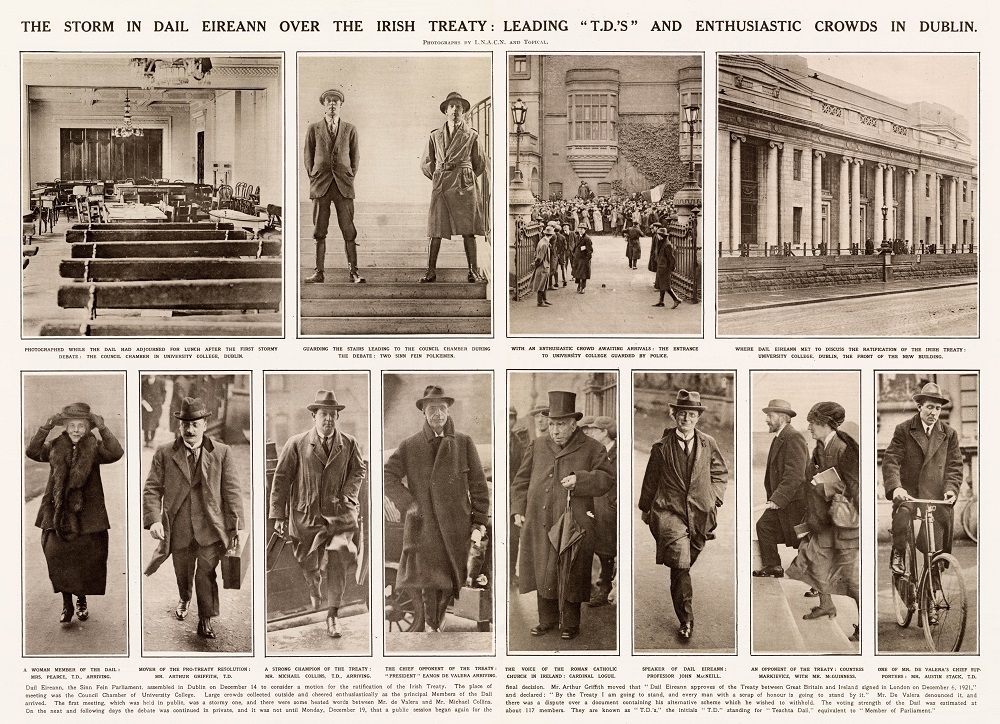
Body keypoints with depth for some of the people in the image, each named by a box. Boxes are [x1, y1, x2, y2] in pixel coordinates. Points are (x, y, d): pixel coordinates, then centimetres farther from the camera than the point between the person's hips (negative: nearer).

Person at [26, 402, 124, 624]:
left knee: (87, 560, 7)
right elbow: (32, 452, -11)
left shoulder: (94, 448, -2)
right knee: (58, 558, -2)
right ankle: (67, 604, 12)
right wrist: (46, 427, -18)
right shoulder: (56, 446, 3)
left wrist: (102, 428, -24)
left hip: (87, 516, -1)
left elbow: (116, 453, -20)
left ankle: (81, 601, 28)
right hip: (59, 514, 1)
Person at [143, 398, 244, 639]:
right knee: (182, 572, 20)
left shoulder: (222, 453, -1)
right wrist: (153, 520, -17)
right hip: (179, 528, 2)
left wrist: (236, 527, -5)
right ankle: (184, 600, 51)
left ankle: (206, 619, 11)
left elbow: (233, 492, -1)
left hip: (210, 528, -2)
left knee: (206, 573, -7)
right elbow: (152, 490, -2)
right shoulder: (164, 454, 1)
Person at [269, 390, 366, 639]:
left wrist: (348, 493, -2)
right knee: (309, 563, 14)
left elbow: (358, 471, 16)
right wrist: (279, 516, -6)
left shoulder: (349, 444, -1)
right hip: (305, 514, 0)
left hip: (338, 512, 0)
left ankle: (332, 616, -11)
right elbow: (281, 479, -4)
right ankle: (315, 589, 51)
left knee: (337, 557, -19)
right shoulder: (296, 444, -6)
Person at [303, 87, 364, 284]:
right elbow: (308, 155, 13)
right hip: (320, 186, 0)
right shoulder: (313, 129, 9)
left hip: (343, 186, 0)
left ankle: (353, 272, 1)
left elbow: (355, 156, 16)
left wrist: (350, 177, 9)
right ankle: (319, 272, 2)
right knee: (319, 231, 0)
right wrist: (313, 178, 8)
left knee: (349, 231, -4)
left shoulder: (350, 130, 9)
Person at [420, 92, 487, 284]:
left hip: (464, 185, -1)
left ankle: (473, 271, -4)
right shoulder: (435, 135, 14)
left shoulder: (471, 135, 11)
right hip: (440, 186, 1)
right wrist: (438, 176, 11)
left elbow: (480, 164, 17)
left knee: (468, 230, -6)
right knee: (436, 231, -3)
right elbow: (426, 164, 18)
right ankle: (431, 271, 0)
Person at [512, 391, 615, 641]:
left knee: (570, 576, 2)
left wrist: (580, 480, -20)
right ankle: (547, 620, 25)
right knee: (542, 572, 11)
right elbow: (523, 479, 16)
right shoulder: (537, 446, 10)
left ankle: (570, 624, 17)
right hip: (539, 526, 4)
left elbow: (607, 479, -6)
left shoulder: (592, 449, -1)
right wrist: (519, 510, 8)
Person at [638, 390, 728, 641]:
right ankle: (686, 621, -11)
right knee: (680, 565, -16)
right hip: (669, 512, -3)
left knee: (684, 564, 11)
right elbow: (650, 479, 10)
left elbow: (721, 473, 18)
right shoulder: (661, 447, 0)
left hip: (700, 514, 3)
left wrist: (714, 498, 8)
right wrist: (645, 508, 17)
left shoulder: (708, 444, 5)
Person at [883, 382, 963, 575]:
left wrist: (951, 489, -12)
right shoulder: (903, 430, 3)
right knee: (901, 516, -31)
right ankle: (898, 555, -7)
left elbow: (954, 465, 7)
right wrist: (895, 487, -22)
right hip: (907, 492, -2)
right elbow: (891, 461, -5)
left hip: (937, 494, 2)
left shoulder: (949, 434, 10)